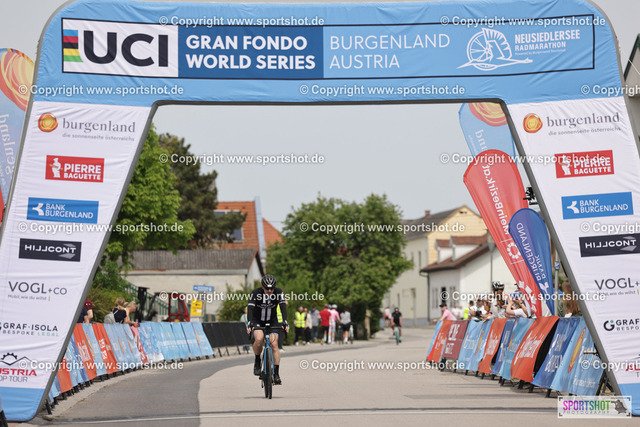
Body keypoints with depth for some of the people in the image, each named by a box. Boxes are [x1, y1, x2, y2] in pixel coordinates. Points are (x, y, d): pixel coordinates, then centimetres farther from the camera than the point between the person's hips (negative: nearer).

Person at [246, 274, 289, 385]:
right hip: (257, 321, -1)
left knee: (274, 344, -14)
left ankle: (276, 373, -8)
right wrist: (249, 323, -45)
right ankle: (257, 361, -4)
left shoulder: (279, 293, -18)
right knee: (259, 339, -29)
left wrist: (285, 322, -38)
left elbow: (283, 307, -24)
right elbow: (250, 308, -30)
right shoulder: (256, 293, -23)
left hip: (272, 321, 1)